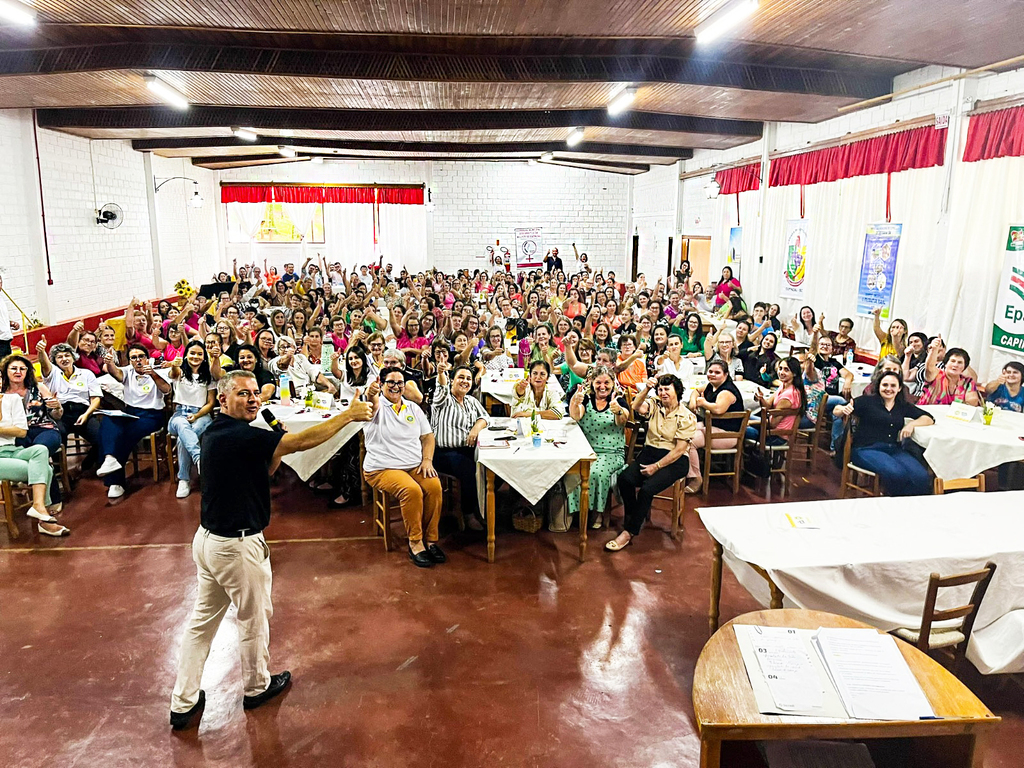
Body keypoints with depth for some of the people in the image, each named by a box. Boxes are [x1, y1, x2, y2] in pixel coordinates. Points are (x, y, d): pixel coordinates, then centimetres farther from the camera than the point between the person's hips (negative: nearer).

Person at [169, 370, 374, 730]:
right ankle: (257, 687, 35)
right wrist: (348, 415, -25)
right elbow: (301, 442, -29)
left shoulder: (216, 433, 6)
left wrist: (277, 447, -5)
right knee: (254, 618, 13)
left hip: (209, 539, 9)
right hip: (237, 545, -9)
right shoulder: (240, 436, -25)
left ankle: (183, 701, 28)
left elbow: (265, 470, 12)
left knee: (203, 618, 18)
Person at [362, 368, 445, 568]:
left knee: (435, 486, -24)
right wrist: (371, 394, -52)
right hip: (383, 468, -4)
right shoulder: (378, 407, 0)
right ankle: (415, 542, -14)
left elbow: (428, 436, 16)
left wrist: (427, 460, -1)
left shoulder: (413, 408, 15)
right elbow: (372, 404, -27)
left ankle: (430, 539, -9)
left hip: (416, 465, 4)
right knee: (412, 490, -31)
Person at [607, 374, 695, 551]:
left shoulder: (687, 417, -6)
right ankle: (636, 519, -2)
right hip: (650, 452, 5)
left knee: (647, 489, -28)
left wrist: (656, 466, -15)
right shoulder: (654, 406, 6)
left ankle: (629, 533, -14)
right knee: (624, 478, -23)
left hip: (674, 461, -4)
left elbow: (680, 450, -10)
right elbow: (636, 407, -15)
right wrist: (646, 389, -29)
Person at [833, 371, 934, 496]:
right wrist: (844, 410, -23)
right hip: (867, 449, -4)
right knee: (897, 473, -33)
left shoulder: (903, 406, 18)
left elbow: (929, 419, 20)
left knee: (922, 477, -24)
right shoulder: (868, 401, 5)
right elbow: (836, 411, 2)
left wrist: (912, 424, -1)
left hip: (894, 450, 5)